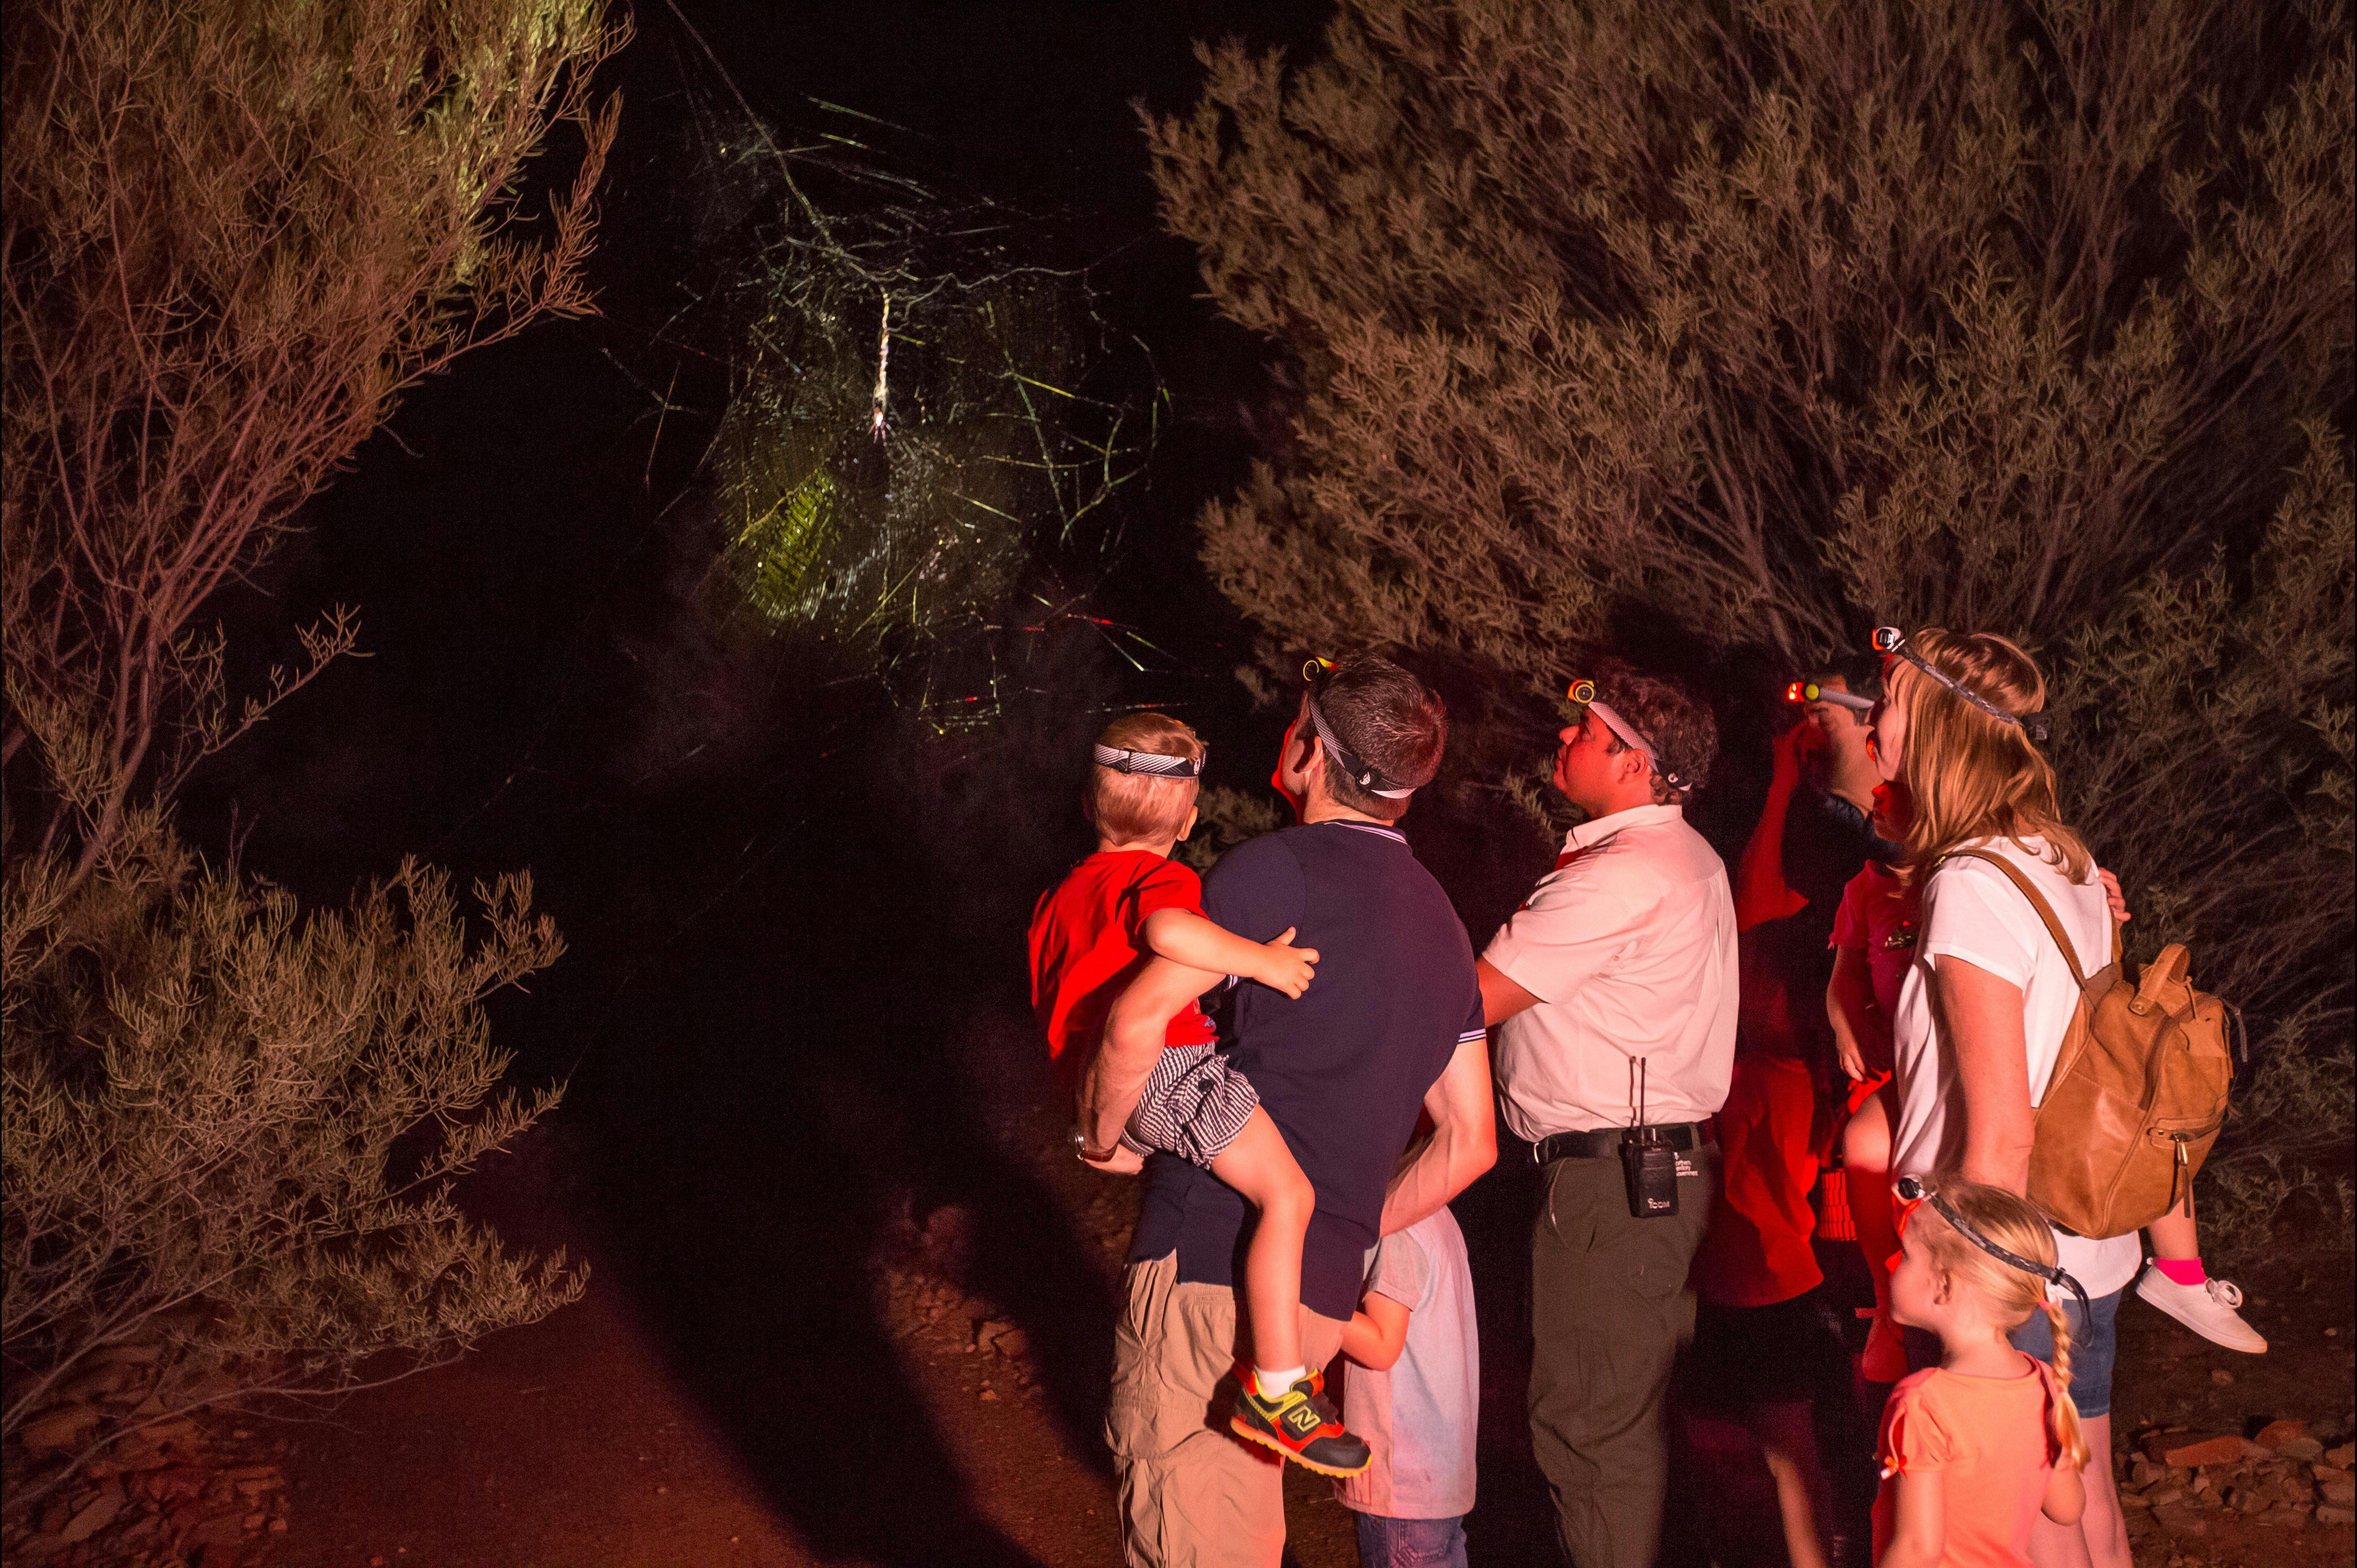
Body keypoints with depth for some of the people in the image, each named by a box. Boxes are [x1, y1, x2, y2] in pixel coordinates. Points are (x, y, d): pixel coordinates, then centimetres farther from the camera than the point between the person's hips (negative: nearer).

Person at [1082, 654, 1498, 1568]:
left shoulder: (1280, 869, -8)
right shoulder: (1440, 926, 18)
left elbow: (1139, 1022, -17)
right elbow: (1470, 1143, 19)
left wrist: (1103, 1137, 1)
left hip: (1210, 1259, -8)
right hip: (1318, 1287, 8)